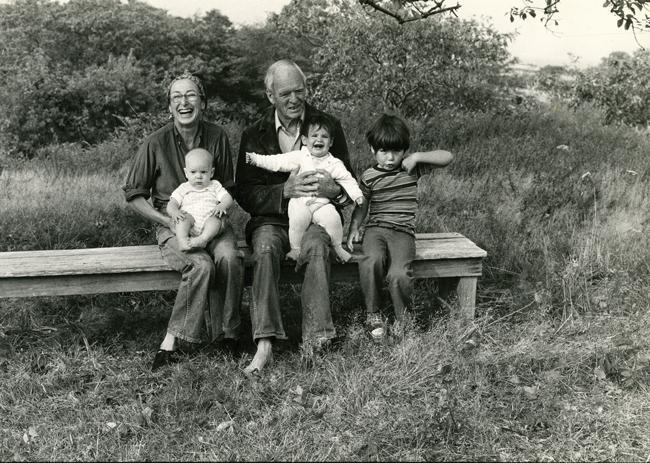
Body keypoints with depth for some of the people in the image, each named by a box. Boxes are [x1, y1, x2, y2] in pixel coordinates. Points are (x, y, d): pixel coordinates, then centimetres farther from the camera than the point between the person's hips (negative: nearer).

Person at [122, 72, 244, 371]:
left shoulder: (216, 137, 2)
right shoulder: (156, 144, -6)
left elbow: (227, 188, 13)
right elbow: (133, 195, 0)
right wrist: (168, 221, -11)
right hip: (171, 224, -2)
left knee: (230, 258, -30)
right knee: (201, 265, -32)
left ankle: (226, 334, -15)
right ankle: (171, 340, -19)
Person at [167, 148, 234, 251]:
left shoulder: (215, 186, 23)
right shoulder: (184, 189, 21)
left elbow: (228, 199, 12)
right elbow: (171, 204, 11)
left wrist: (222, 206, -14)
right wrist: (174, 212, -15)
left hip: (209, 222, 0)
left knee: (215, 219, -30)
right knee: (185, 217, -29)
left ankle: (204, 239, -51)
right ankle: (182, 240, -47)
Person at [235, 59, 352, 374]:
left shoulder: (328, 126, 6)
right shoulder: (254, 135, 6)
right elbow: (245, 195, 0)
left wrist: (333, 189, -17)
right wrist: (285, 190, -17)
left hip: (317, 216, 0)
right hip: (272, 219, 1)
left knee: (315, 246, -34)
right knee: (265, 248, -33)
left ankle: (315, 342, -33)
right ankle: (265, 345, -35)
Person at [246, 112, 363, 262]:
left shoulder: (334, 164, 6)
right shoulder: (299, 157, 4)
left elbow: (347, 180, 8)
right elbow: (277, 161, 0)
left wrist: (357, 195, -7)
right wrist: (256, 159, -7)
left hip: (322, 203, 1)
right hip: (299, 202, 0)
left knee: (332, 218, -26)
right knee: (298, 218, -30)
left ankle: (338, 247, 0)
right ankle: (295, 248, -9)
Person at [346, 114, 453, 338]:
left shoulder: (411, 168, 8)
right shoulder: (369, 177, 9)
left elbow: (447, 157, 3)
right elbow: (361, 206, 17)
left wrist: (418, 157, -8)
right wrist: (354, 228, 1)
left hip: (403, 231, -1)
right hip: (375, 228, 1)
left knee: (399, 274, -28)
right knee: (372, 260, -34)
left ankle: (403, 319, 0)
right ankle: (372, 314, -13)